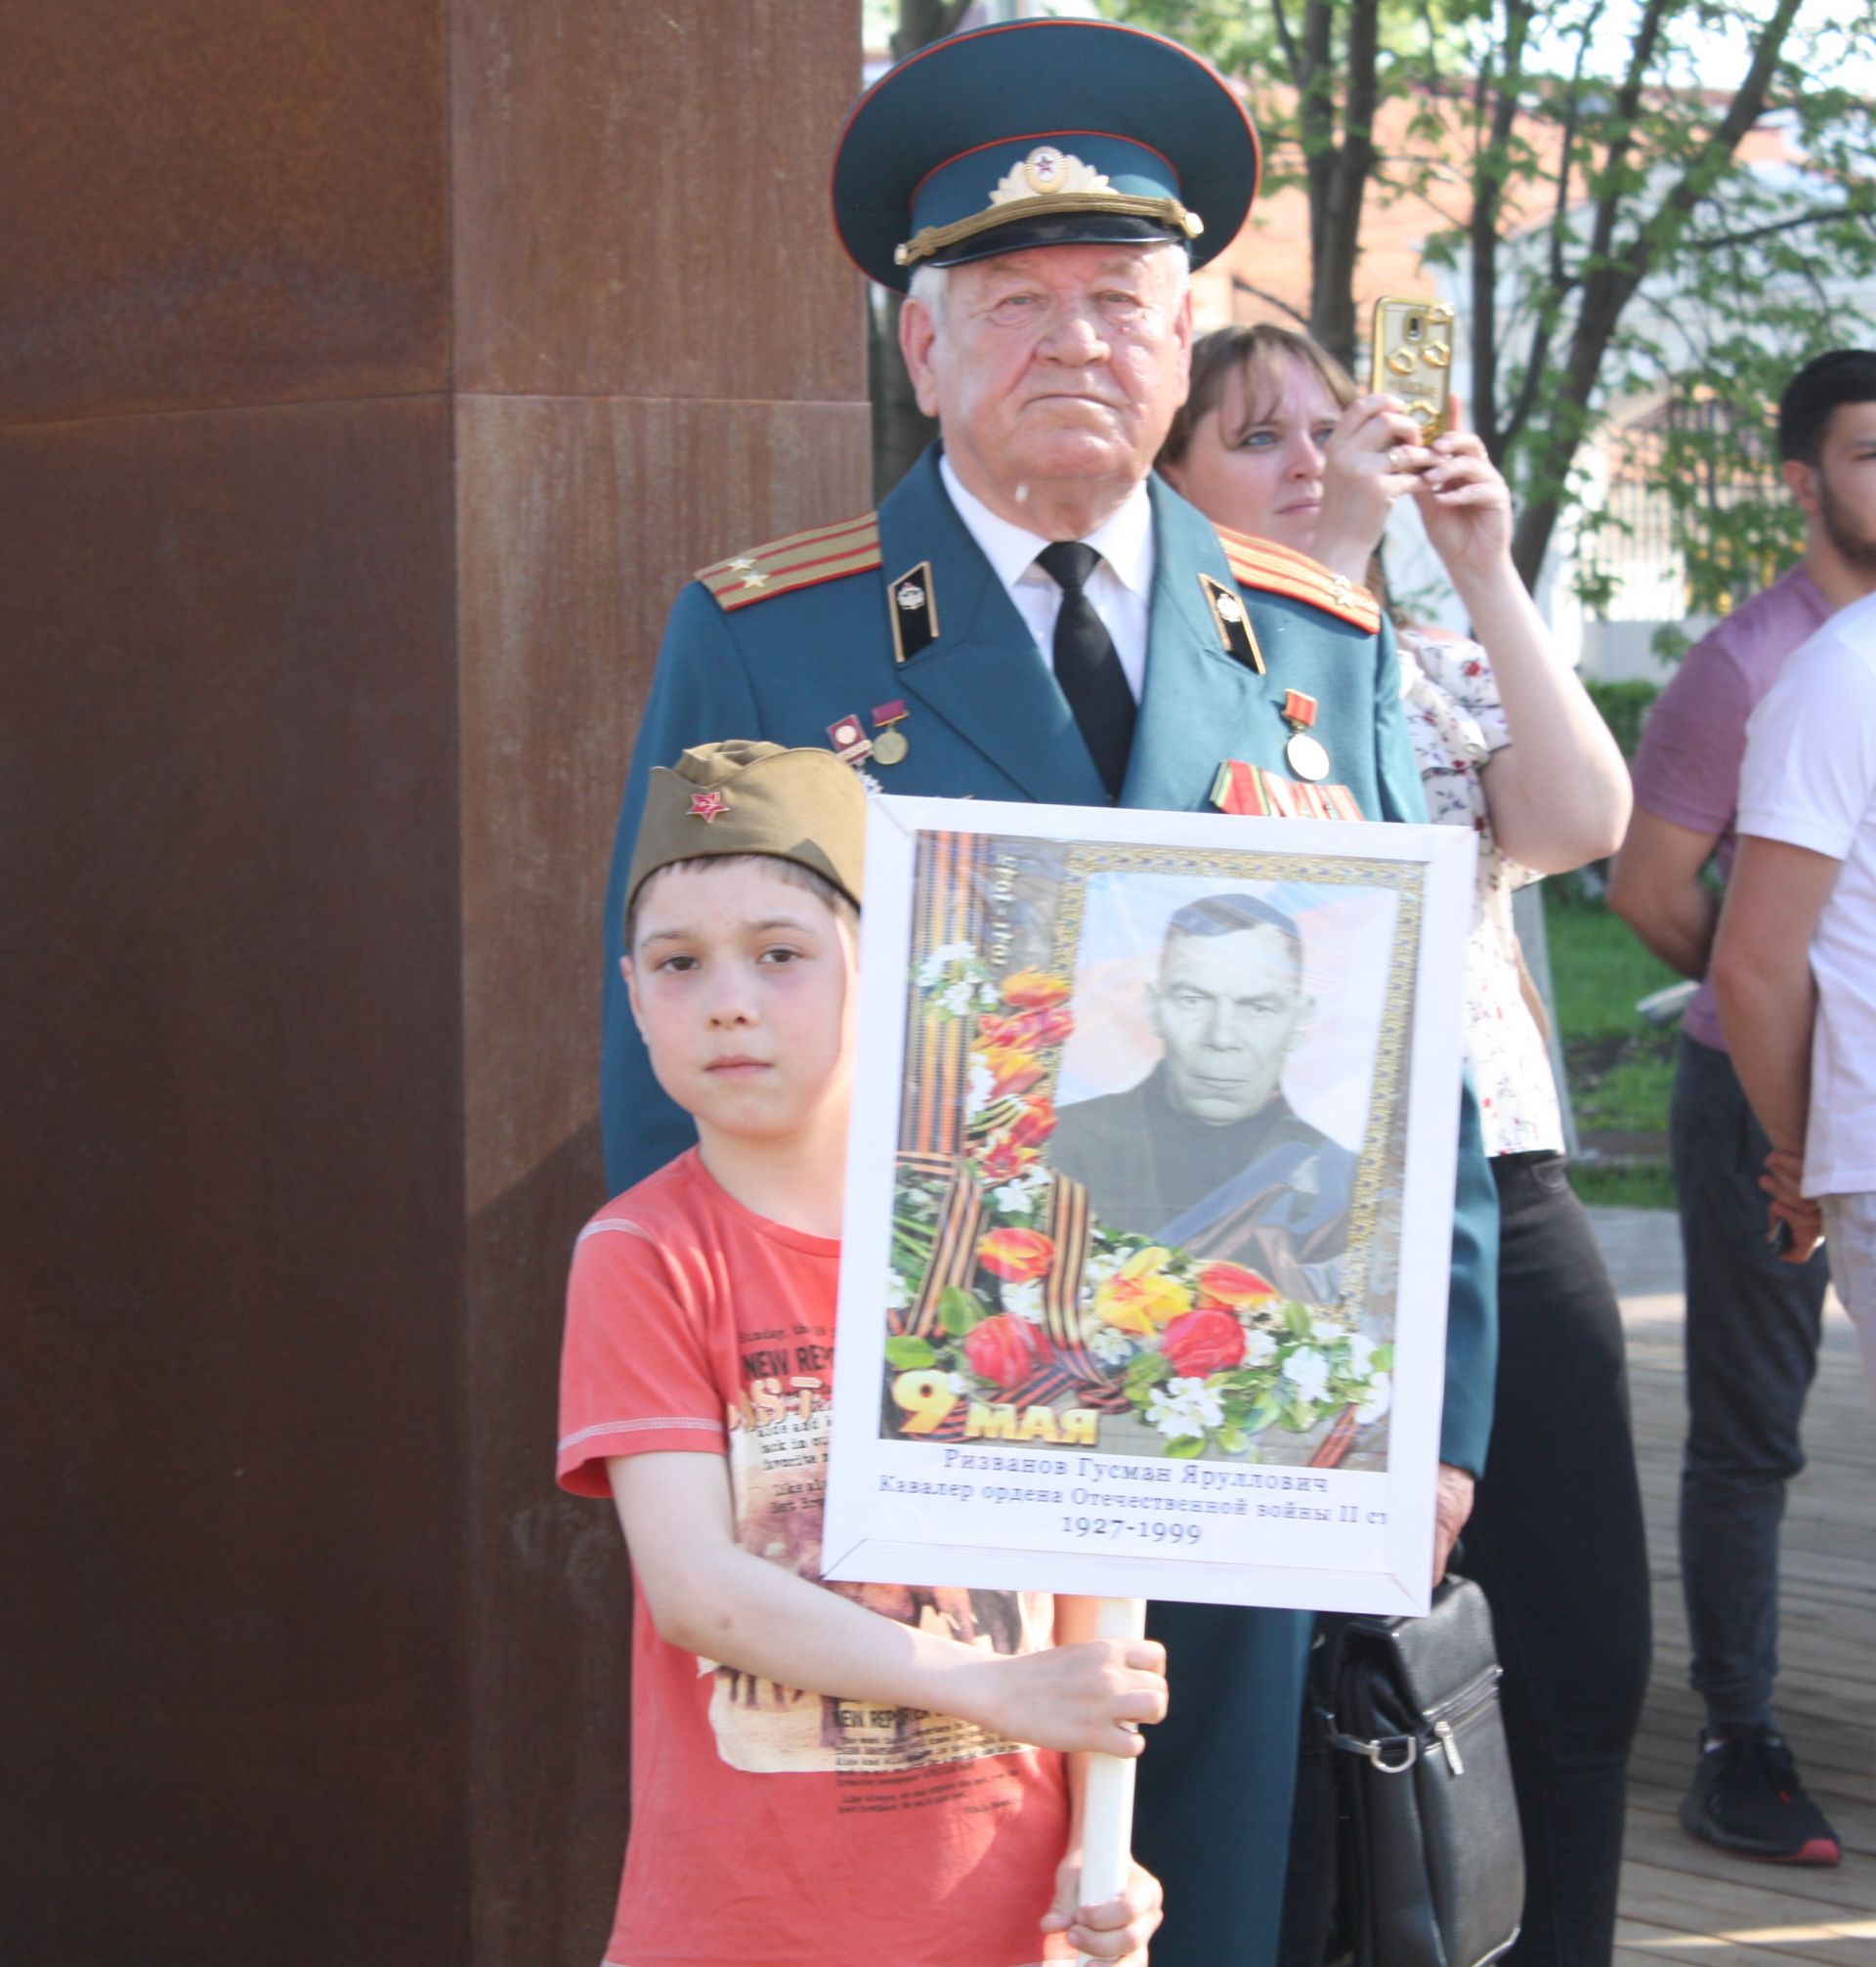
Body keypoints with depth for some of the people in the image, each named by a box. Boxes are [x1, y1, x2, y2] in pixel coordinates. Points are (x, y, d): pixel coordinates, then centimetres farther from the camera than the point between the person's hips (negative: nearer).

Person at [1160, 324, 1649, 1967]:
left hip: (1505, 1207, 5)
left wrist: (1487, 571, -8)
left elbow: (1583, 825, -4)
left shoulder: (1451, 669, 14)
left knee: (1593, 1649, 7)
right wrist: (1332, 559, -19)